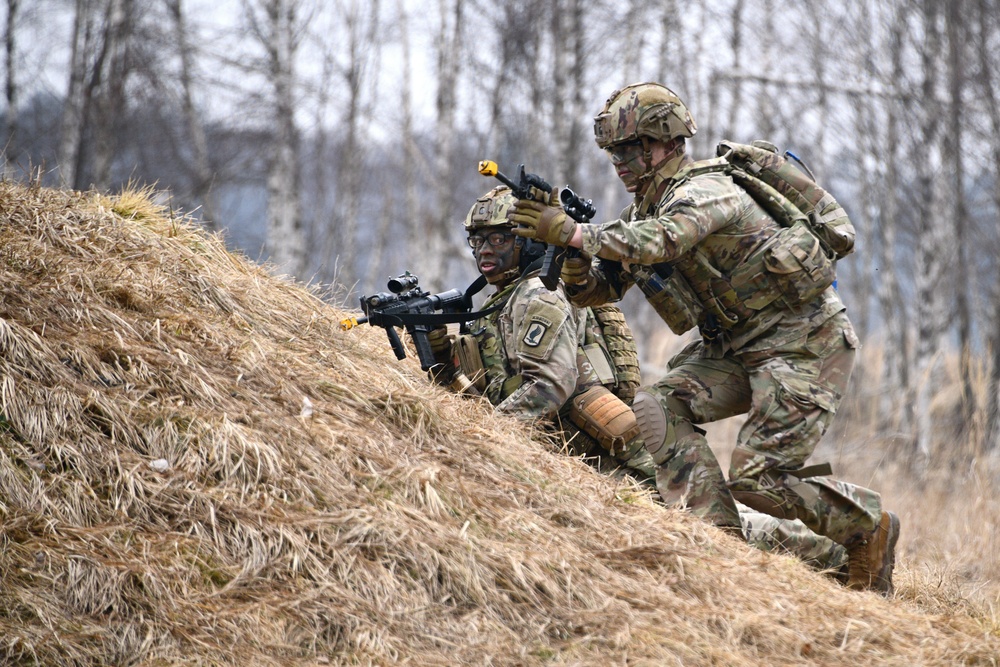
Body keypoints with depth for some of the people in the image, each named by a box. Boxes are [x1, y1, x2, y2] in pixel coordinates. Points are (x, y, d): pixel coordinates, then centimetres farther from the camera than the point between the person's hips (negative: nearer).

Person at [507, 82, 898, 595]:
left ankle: (868, 525, 8)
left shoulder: (706, 191, -19)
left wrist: (574, 232, -43)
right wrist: (572, 252, -16)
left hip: (802, 346, -9)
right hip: (737, 346, 9)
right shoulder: (644, 211, 9)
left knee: (757, 479, -14)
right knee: (660, 407, -11)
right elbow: (597, 288, 5)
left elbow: (659, 242, -40)